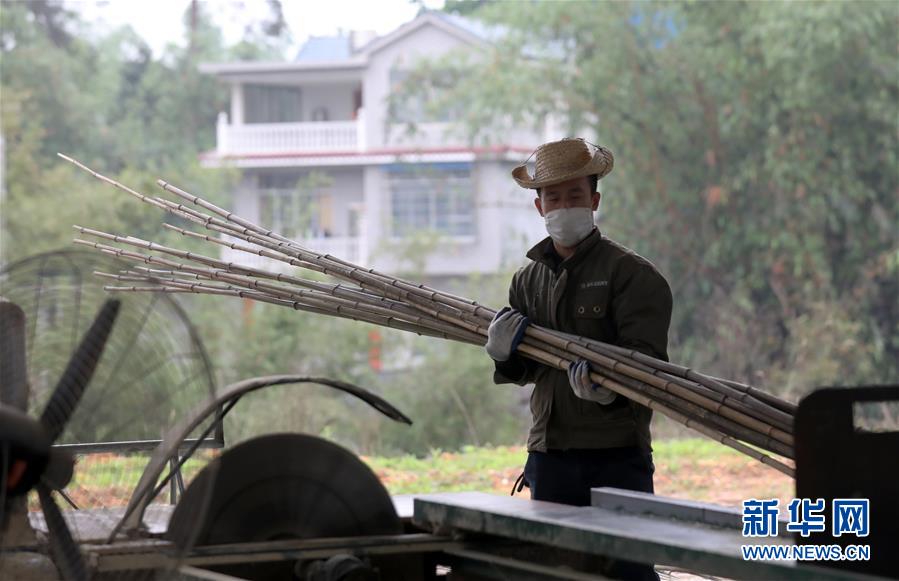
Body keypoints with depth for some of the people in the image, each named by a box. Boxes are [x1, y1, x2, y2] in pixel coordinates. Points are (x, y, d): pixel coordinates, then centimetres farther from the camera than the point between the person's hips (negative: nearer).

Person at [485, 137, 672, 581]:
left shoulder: (631, 273, -3)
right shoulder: (528, 279, 16)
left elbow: (646, 358, -13)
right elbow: (521, 372, 15)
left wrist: (610, 384, -33)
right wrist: (506, 354, -8)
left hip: (615, 453, -6)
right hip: (549, 451, 6)